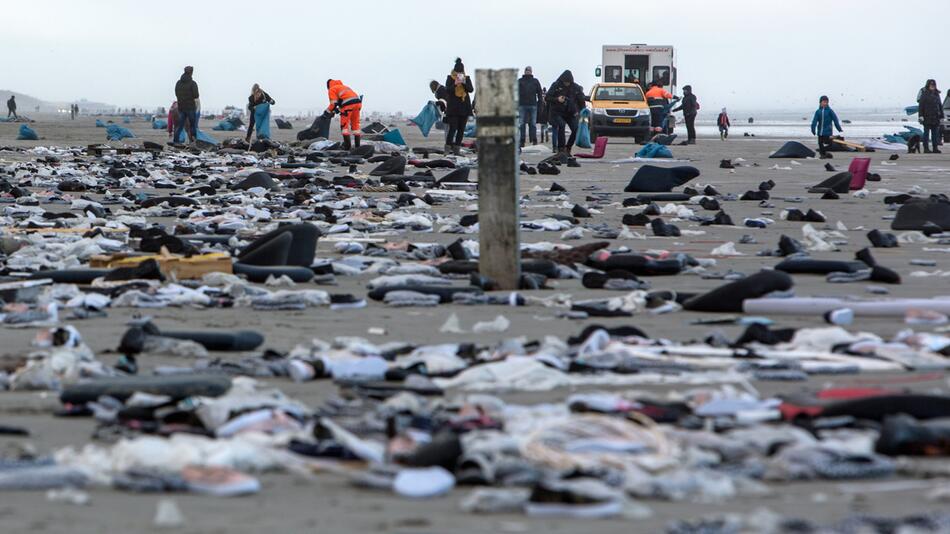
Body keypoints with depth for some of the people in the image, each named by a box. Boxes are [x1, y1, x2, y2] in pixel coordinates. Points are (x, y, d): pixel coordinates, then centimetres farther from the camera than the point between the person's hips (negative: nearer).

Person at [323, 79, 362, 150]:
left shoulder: (332, 89, 10)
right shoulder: (344, 87, 34)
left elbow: (333, 103, 0)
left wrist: (328, 112, 12)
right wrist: (339, 109, 32)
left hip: (348, 104, -7)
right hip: (358, 102, 7)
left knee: (344, 125, 2)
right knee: (355, 124, 15)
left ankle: (347, 145, -4)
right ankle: (357, 145, 15)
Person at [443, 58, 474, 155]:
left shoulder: (466, 78, 7)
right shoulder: (450, 78, 0)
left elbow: (471, 89, -3)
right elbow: (447, 90, -9)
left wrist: (464, 83, -20)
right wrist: (455, 84, -23)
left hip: (464, 107, 4)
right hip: (453, 107, -4)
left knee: (461, 129, 4)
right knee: (453, 128, -12)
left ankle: (457, 149, 10)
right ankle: (447, 148, -7)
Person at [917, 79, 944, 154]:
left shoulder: (937, 94, 14)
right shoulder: (924, 94, -3)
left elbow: (940, 106, 17)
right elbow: (920, 106, -8)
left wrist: (941, 116, 13)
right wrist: (920, 116, -16)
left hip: (935, 118, 5)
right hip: (927, 118, -5)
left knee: (935, 133, 5)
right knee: (926, 133, -2)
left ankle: (935, 148, 8)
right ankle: (926, 148, -1)